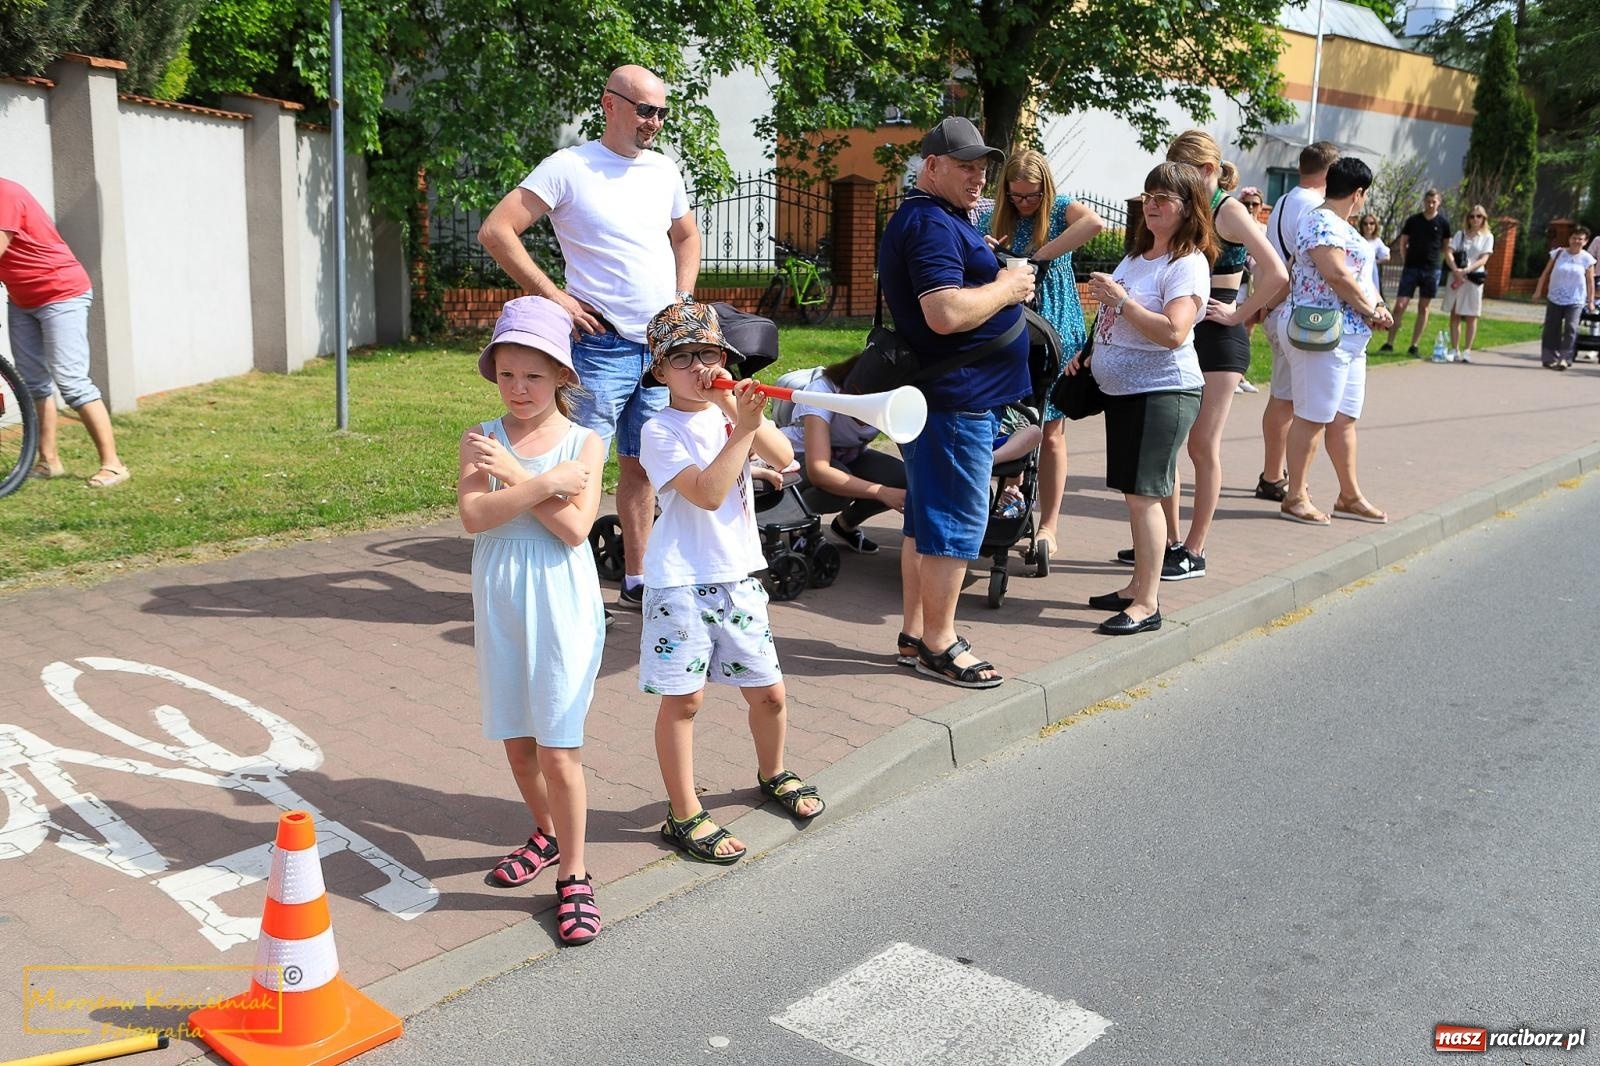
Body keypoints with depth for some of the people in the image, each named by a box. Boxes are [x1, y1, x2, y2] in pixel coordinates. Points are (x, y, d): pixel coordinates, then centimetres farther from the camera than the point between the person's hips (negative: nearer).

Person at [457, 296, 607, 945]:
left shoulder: (584, 443, -3)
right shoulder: (482, 440, 1)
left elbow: (574, 528, -17)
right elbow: (473, 515, -15)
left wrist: (514, 476, -16)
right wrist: (545, 485, -20)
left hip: (562, 606, -3)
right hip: (500, 605, 3)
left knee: (558, 749, -4)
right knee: (516, 742, 14)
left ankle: (573, 875, 11)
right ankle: (546, 835, 39)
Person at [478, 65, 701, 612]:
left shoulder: (665, 170, 12)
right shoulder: (569, 167, -7)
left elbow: (687, 237, 29)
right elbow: (496, 230, -12)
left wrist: (682, 300, 13)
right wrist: (553, 296, -14)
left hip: (663, 346, 6)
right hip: (601, 345, -6)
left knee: (640, 465, 13)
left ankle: (636, 580, 23)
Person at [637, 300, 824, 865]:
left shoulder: (732, 410, 6)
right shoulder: (660, 431, -10)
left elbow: (784, 458, -10)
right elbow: (707, 492, -23)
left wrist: (741, 413, -21)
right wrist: (743, 428, -25)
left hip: (738, 576, 5)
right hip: (681, 582, -5)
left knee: (769, 692, 13)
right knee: (683, 699, 1)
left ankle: (773, 774, 41)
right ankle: (685, 815, 15)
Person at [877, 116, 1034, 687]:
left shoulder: (931, 219, 18)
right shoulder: (932, 223, -17)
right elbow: (947, 314, -29)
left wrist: (993, 273, 14)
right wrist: (1006, 287, -15)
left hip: (939, 396, 11)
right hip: (956, 400, -11)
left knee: (928, 517, 15)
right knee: (956, 522, -3)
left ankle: (915, 633, 24)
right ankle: (938, 644, 6)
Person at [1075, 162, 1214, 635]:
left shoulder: (1188, 264, -13)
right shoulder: (1137, 255, 14)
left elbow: (1173, 332, -26)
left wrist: (1119, 298, -24)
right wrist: (1088, 352, 14)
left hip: (1163, 392, -9)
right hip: (1121, 389, 9)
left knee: (1143, 495, -9)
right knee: (1134, 493, 12)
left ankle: (1148, 605, -4)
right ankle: (1139, 586, 22)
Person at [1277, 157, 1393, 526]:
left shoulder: (1341, 225, 19)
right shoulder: (1321, 222, -14)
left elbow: (1359, 273, 21)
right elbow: (1336, 273, -23)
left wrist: (1378, 306, 3)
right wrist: (1370, 309, -12)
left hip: (1350, 336, 10)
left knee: (1344, 418, 14)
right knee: (1313, 417, -5)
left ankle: (1350, 496, 22)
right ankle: (1295, 498, 4)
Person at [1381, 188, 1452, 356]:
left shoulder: (1443, 223, 4)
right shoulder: (1413, 220, 4)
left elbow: (1446, 248, 12)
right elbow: (1402, 244, 11)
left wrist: (1453, 269, 7)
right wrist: (1405, 263, 3)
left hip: (1432, 270, 1)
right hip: (1411, 268, 0)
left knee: (1423, 308, 4)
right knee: (1400, 305, -7)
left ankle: (1414, 346, 9)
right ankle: (1389, 343, -1)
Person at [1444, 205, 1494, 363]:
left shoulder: (1487, 237, 6)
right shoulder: (1460, 234, 11)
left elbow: (1484, 259, -5)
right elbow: (1449, 252, 0)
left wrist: (1466, 270, -19)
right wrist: (1455, 270, -17)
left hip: (1474, 278, -2)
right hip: (1456, 277, 2)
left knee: (1471, 316, -1)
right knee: (1455, 314, 3)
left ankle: (1467, 351, 1)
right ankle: (1454, 350, 7)